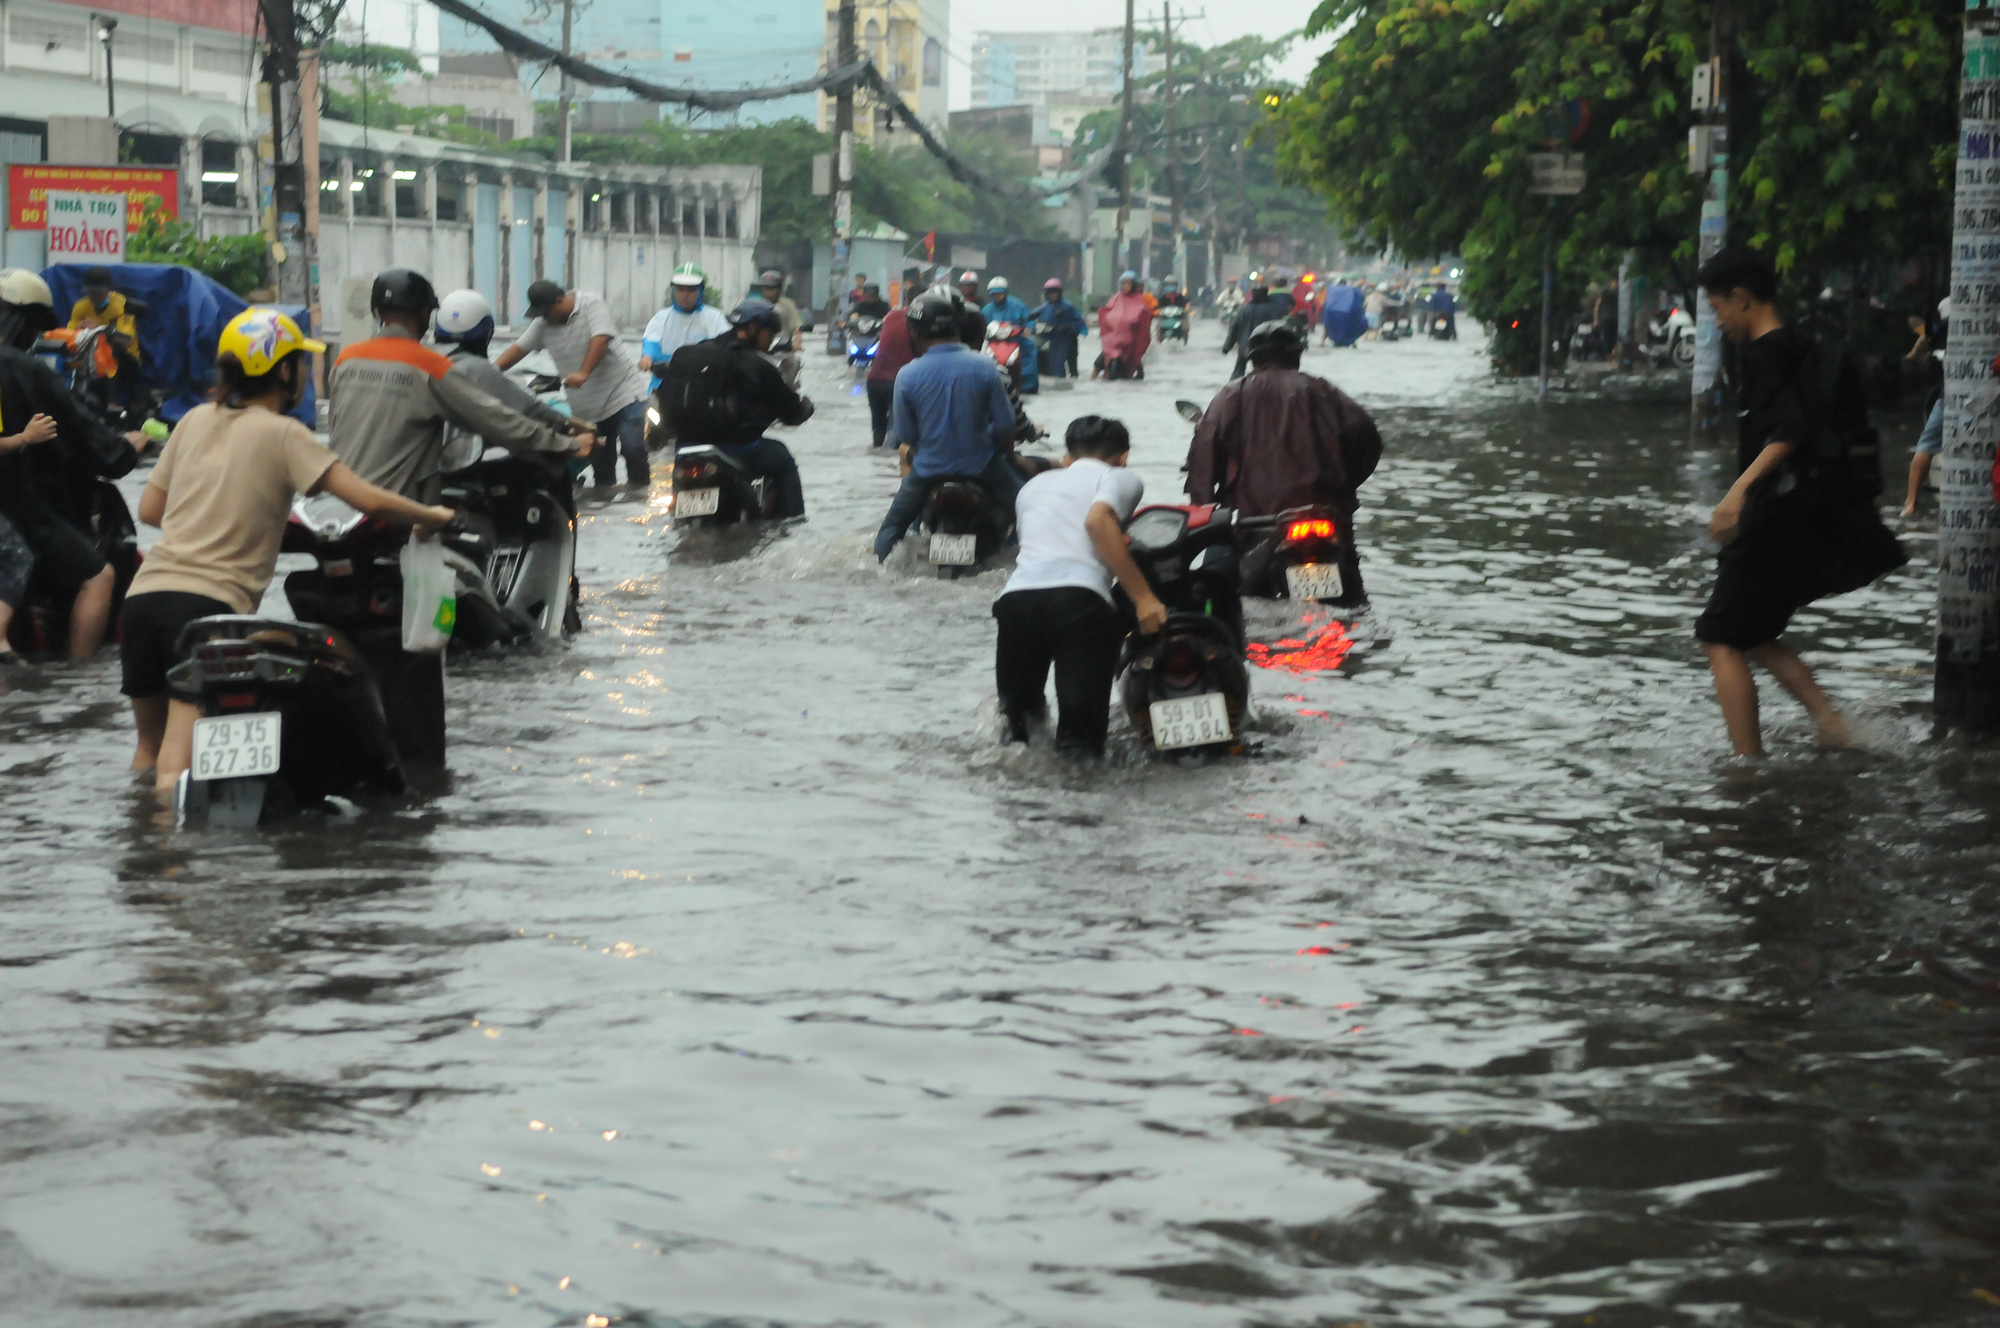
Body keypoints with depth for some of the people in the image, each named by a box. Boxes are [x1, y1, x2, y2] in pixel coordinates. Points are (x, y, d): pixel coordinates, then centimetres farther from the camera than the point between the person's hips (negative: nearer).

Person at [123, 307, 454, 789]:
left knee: (149, 746, 21)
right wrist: (432, 516, 9)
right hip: (210, 601, -6)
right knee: (177, 768, -15)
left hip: (145, 590, 6)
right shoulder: (282, 434, 1)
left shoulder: (195, 420, 17)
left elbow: (149, 509, 20)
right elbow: (370, 501, -8)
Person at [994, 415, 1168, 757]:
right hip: (1079, 600, -4)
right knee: (1082, 733, -5)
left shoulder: (1035, 485, 33)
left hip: (1016, 597, 4)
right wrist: (1143, 596, -6)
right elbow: (1097, 520, -4)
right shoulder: (1120, 478, 17)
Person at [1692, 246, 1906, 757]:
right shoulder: (1799, 347, 16)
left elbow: (1790, 432, -27)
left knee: (1722, 638, -6)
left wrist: (1741, 488, -38)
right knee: (1753, 635, 18)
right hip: (1811, 518, 10)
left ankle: (1750, 761, -10)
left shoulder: (1768, 352, -14)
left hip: (1779, 518, -10)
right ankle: (1831, 724, 7)